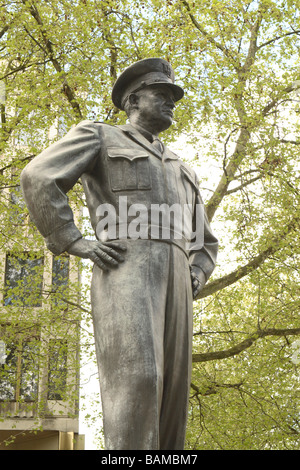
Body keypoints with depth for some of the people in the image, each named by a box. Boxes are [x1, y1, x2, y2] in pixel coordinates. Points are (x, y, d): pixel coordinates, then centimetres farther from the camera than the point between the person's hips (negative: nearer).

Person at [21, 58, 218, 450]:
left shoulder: (181, 173, 35)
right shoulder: (99, 136, 16)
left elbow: (205, 243, 39)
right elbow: (38, 178, 0)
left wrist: (194, 279, 16)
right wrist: (77, 244, -10)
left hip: (172, 284, 7)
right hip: (125, 273, -7)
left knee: (168, 397, -5)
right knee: (137, 380, -27)